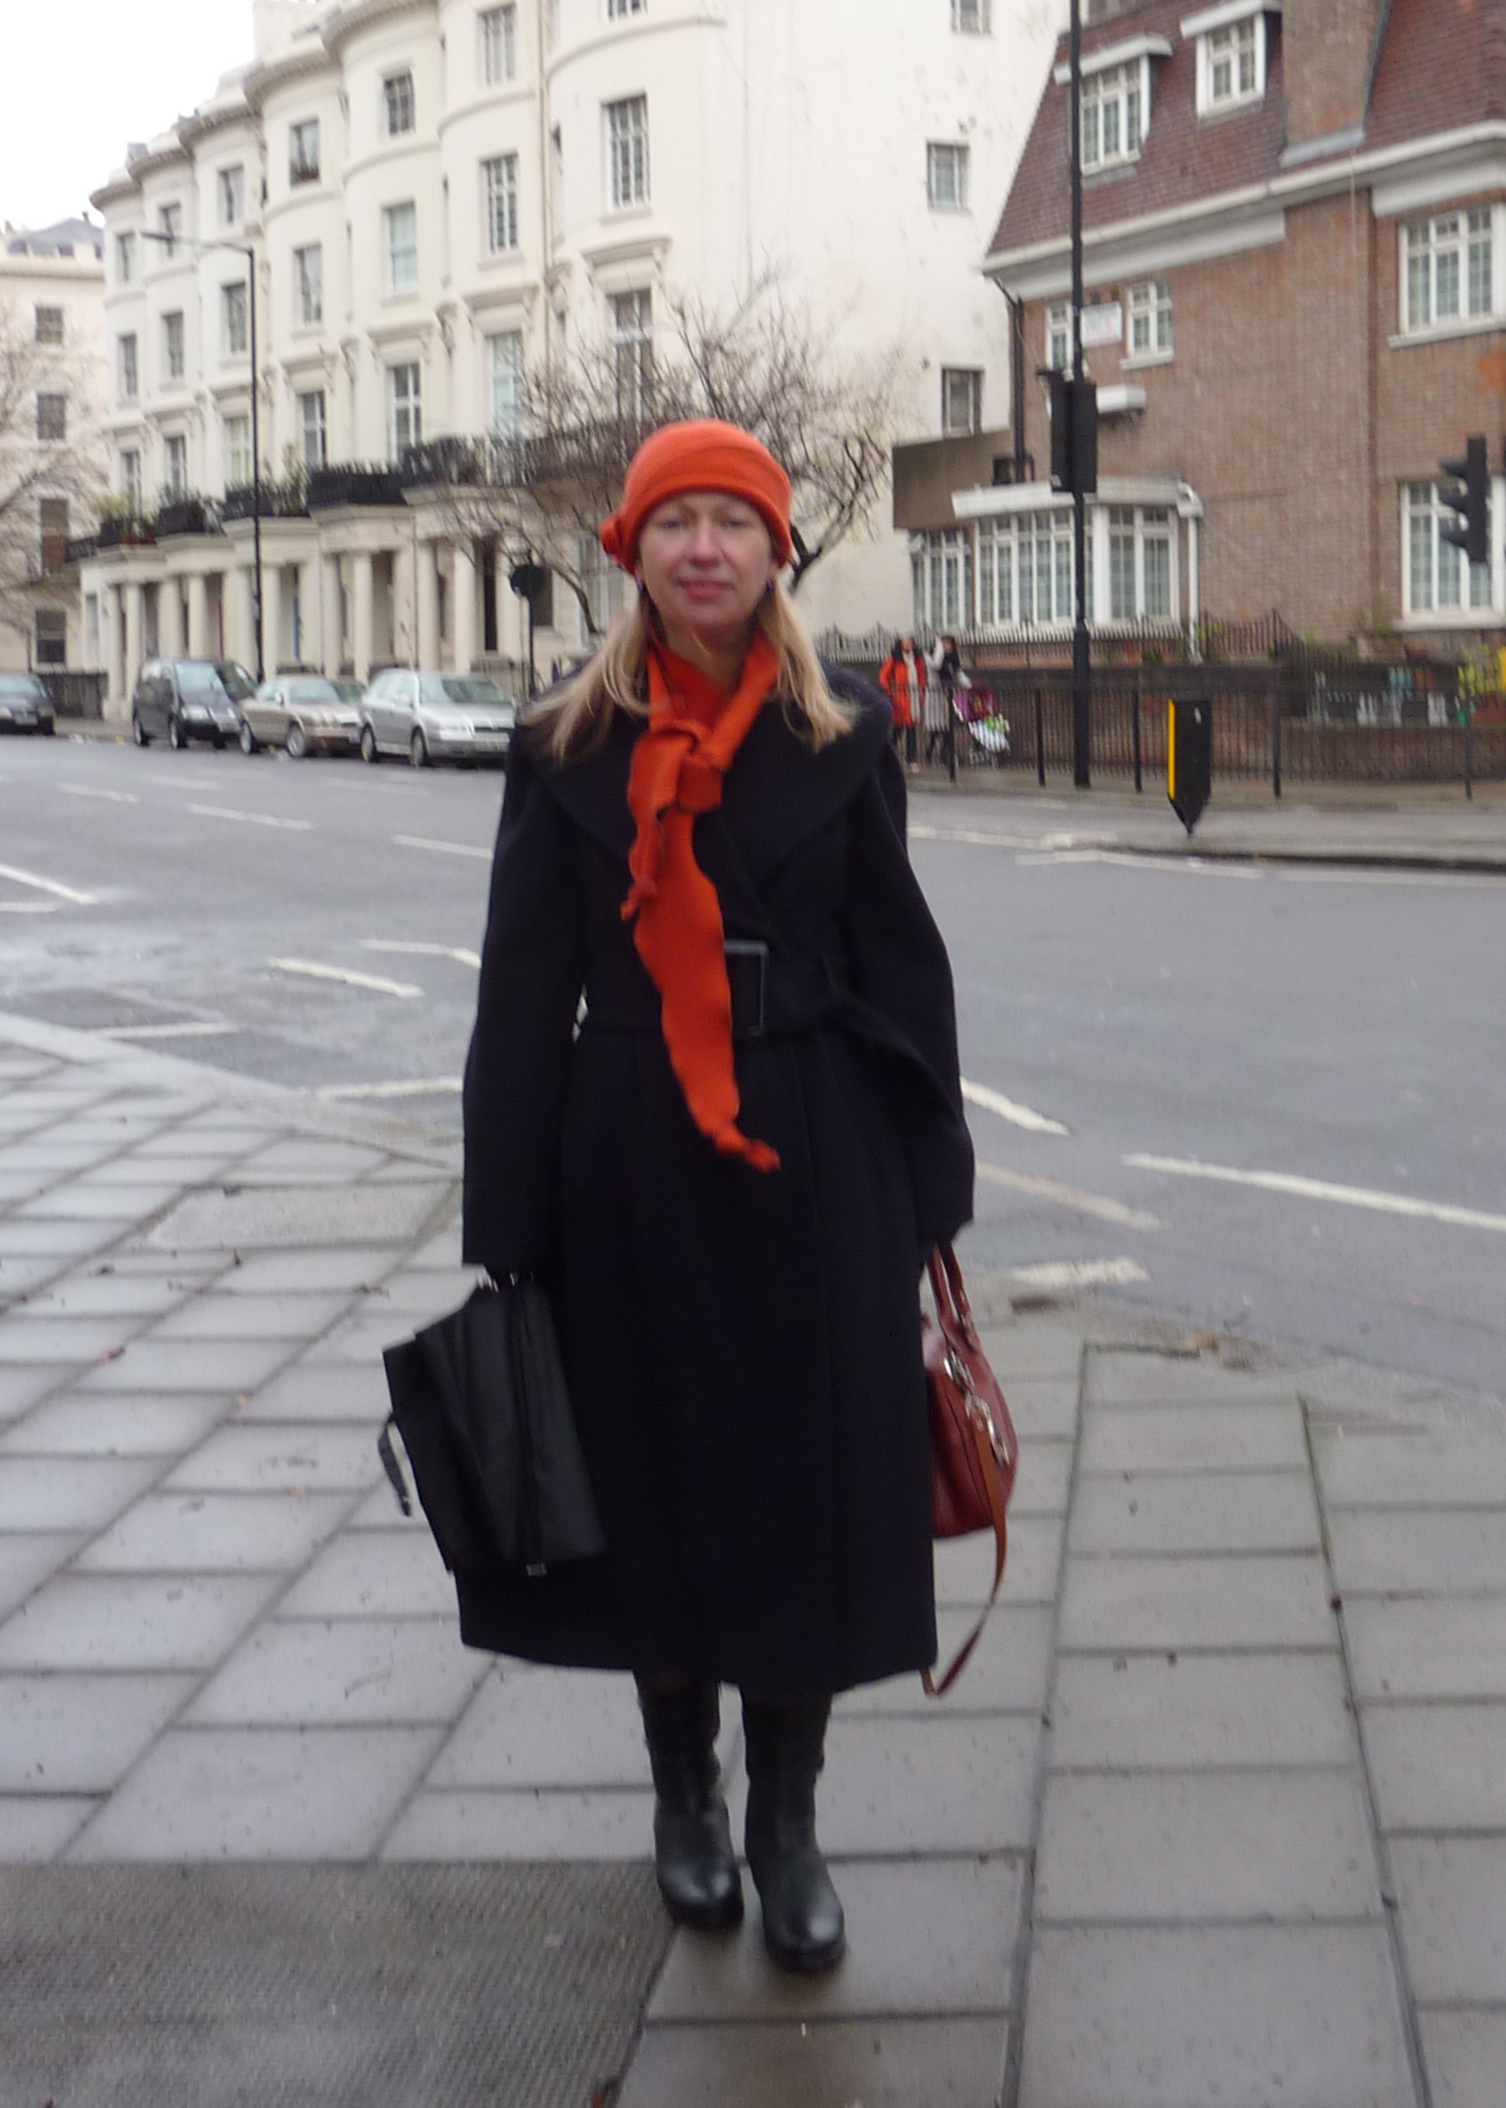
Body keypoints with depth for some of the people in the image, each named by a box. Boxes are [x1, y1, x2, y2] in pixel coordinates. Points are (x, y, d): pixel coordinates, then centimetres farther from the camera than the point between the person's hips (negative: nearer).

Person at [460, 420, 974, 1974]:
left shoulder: (842, 736, 0)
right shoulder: (571, 749, 0)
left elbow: (899, 965, 3)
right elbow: (524, 997, 0)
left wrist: (927, 1183, 0)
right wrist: (507, 1234, -3)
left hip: (813, 1164, 0)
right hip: (629, 1166, 0)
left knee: (807, 1488, 5)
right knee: (654, 1481, 10)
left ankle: (785, 1822, 22)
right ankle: (683, 1792, 31)